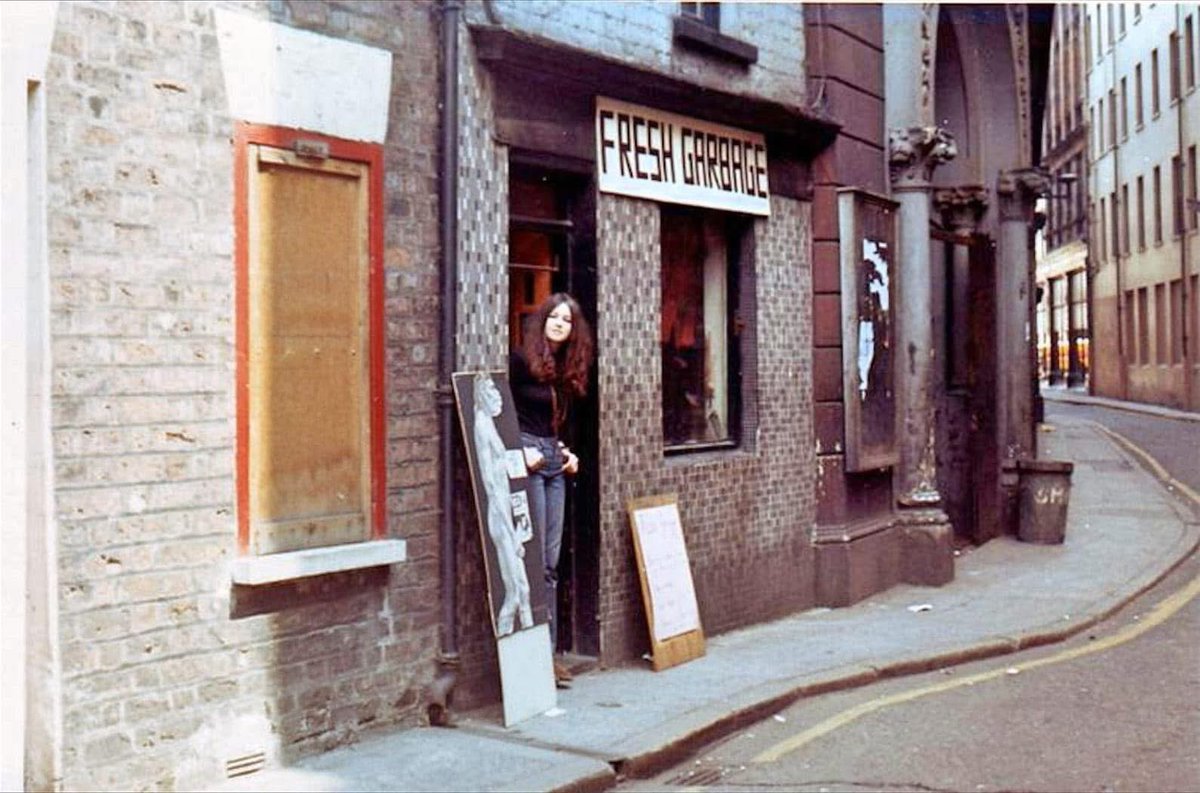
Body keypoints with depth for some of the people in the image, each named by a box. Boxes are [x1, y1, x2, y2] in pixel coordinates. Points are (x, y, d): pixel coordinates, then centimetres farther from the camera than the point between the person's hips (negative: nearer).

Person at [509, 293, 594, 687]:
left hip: (553, 462, 8)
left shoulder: (567, 370, 16)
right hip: (526, 459, -8)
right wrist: (521, 450, -17)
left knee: (550, 562, 9)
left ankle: (549, 650, 14)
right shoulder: (520, 361, -6)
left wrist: (566, 452, 11)